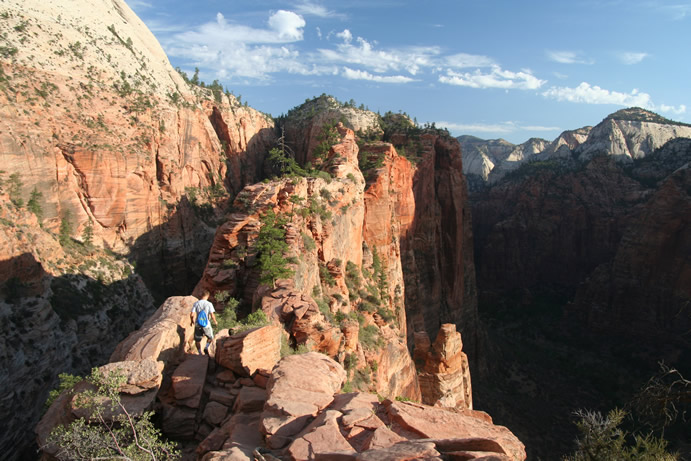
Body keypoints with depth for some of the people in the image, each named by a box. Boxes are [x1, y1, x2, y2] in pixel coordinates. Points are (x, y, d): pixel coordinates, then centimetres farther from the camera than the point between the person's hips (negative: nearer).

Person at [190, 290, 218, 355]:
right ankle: (206, 348, 1)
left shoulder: (196, 303, -2)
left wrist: (192, 321, 15)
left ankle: (200, 353, 18)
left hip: (197, 325, 2)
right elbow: (212, 316, -13)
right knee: (210, 338, 21)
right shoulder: (209, 304, -9)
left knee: (197, 340, 17)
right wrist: (215, 322, 6)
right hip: (206, 325, -2)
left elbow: (191, 315, -4)